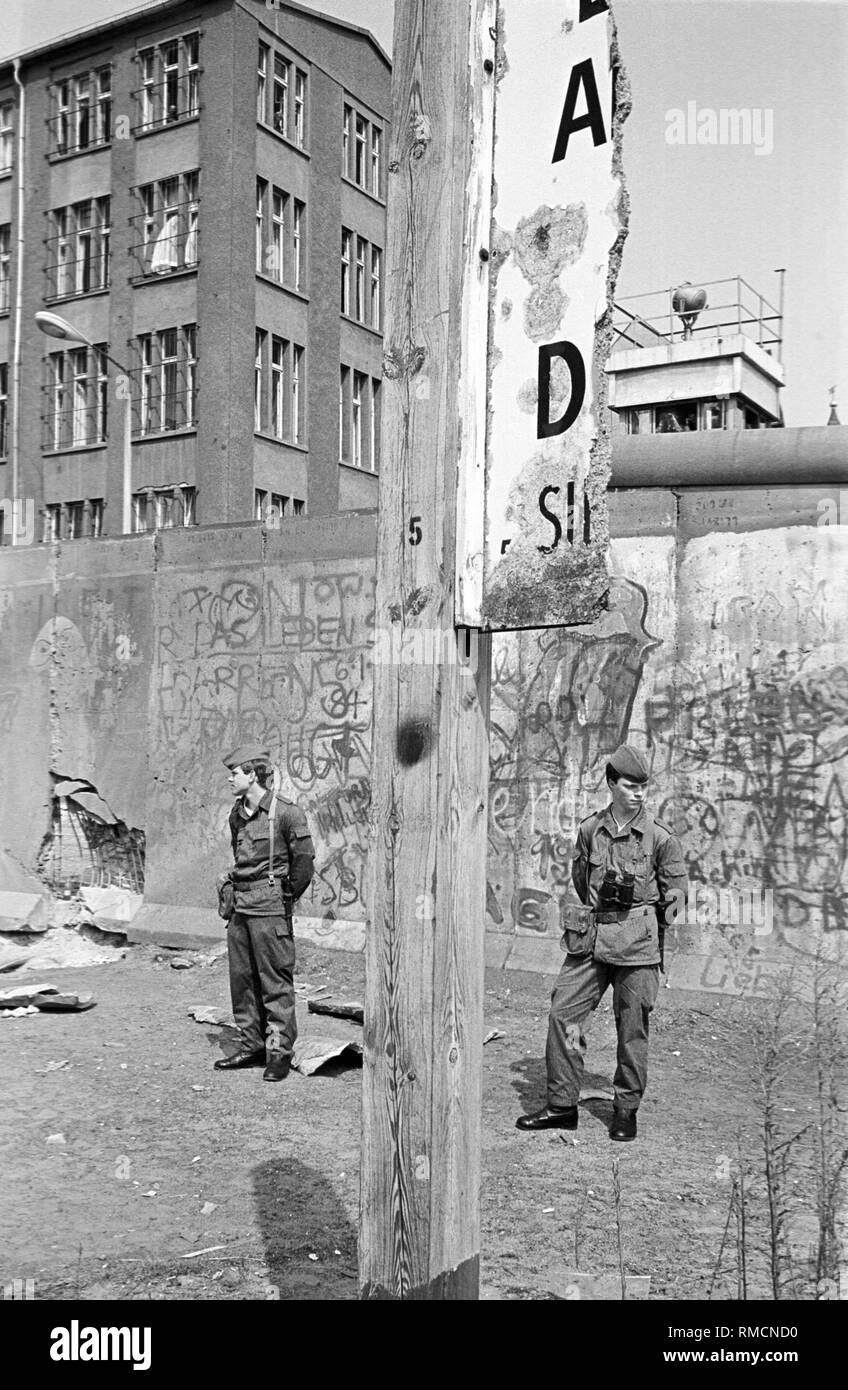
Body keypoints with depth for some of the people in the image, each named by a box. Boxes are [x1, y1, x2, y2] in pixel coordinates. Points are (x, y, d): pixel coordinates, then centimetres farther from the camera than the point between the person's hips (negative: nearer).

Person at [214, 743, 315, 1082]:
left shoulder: (285, 813, -12)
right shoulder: (237, 814, 11)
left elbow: (304, 860, -7)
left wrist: (285, 897, -1)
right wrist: (232, 875, 11)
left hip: (270, 906, -8)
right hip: (240, 905, 8)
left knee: (275, 980, -3)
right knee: (241, 977, 11)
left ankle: (280, 1052, 5)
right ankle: (252, 1045, 22)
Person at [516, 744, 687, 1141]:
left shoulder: (660, 836, -5)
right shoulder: (590, 829, 4)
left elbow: (675, 892, 4)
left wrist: (639, 920, 8)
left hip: (637, 940, -3)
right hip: (591, 937, 3)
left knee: (632, 1027, 3)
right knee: (562, 1012, 0)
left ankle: (626, 1111, 18)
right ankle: (561, 1105, 11)